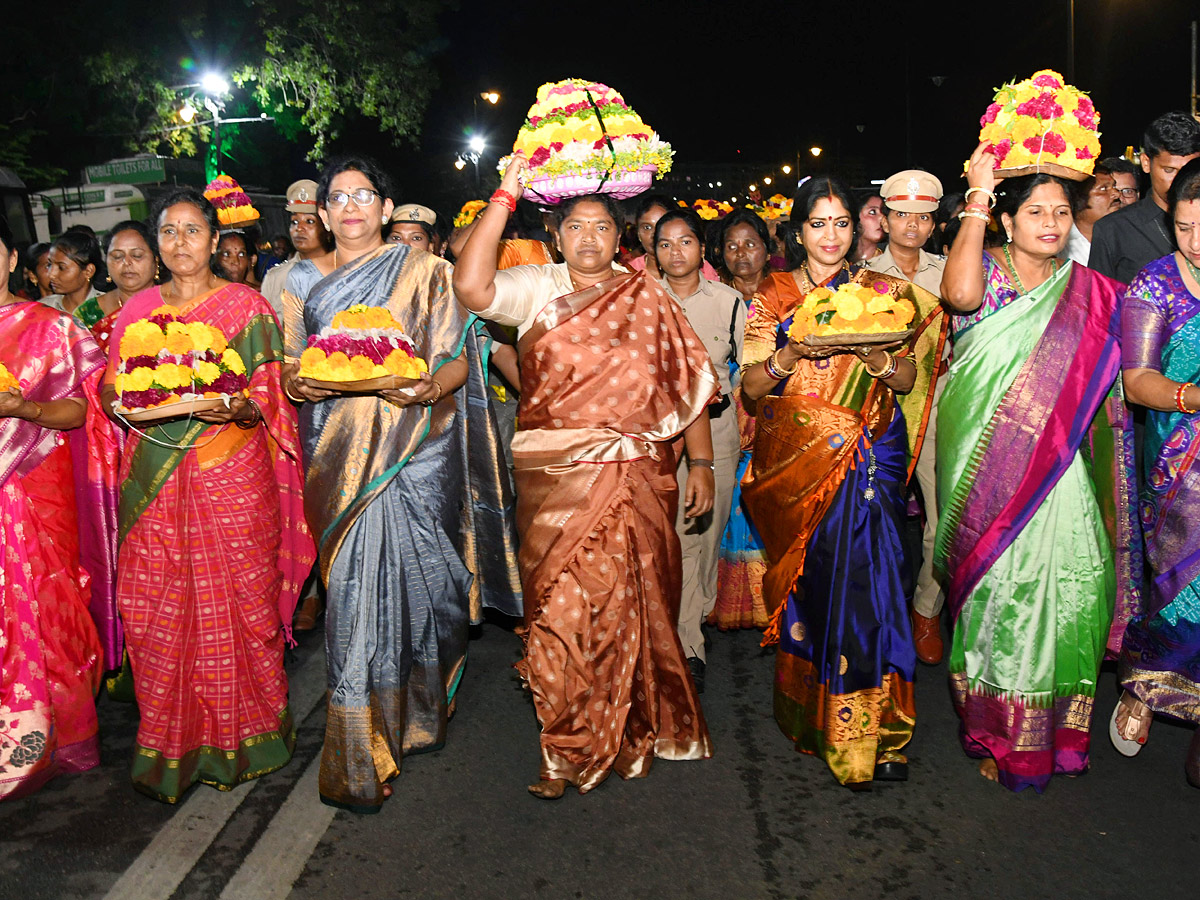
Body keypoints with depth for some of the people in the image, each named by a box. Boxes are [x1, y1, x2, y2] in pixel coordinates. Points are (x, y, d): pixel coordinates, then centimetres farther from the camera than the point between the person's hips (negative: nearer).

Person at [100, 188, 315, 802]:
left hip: (231, 475, -3)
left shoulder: (246, 305, 2)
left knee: (233, 605, 2)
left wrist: (234, 406, -24)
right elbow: (110, 388, 14)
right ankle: (170, 744, 21)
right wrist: (131, 402, -9)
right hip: (154, 481, 3)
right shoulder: (138, 308, 12)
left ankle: (240, 736, 20)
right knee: (158, 612, 5)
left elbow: (270, 398, -3)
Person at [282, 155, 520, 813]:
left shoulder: (424, 272, 8)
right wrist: (301, 384, -9)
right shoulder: (304, 283, 16)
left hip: (416, 451, -1)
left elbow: (457, 362, 2)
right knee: (355, 590, -1)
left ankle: (422, 708, 26)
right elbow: (292, 368, 14)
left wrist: (428, 387, -19)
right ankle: (358, 763, 13)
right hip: (342, 456, 2)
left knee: (412, 580, -1)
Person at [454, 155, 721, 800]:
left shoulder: (647, 299, 8)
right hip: (554, 477, 0)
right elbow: (472, 287, -14)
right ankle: (569, 747, 19)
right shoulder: (536, 288, 6)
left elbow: (690, 384, 7)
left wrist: (701, 464, 1)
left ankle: (627, 735, 26)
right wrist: (506, 195, -12)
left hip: (636, 477, 0)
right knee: (560, 606, 2)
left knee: (625, 605, 5)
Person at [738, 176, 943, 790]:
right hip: (796, 457, 0)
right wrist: (793, 352, -16)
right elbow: (752, 387, 2)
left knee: (864, 573, -11)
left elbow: (907, 380, 6)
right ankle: (811, 716, 11)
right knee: (810, 581, -4)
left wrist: (873, 351, -14)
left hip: (868, 456, 0)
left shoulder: (882, 292, 12)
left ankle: (870, 734, -2)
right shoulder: (773, 297, 9)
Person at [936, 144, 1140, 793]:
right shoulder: (985, 274, -1)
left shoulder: (1090, 290, 11)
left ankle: (1060, 733, 24)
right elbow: (961, 294, -27)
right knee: (998, 593, 1)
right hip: (992, 470, -3)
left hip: (1063, 473, 3)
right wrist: (977, 197, -21)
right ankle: (999, 738, 18)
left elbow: (1106, 387, 17)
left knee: (1066, 593, 3)